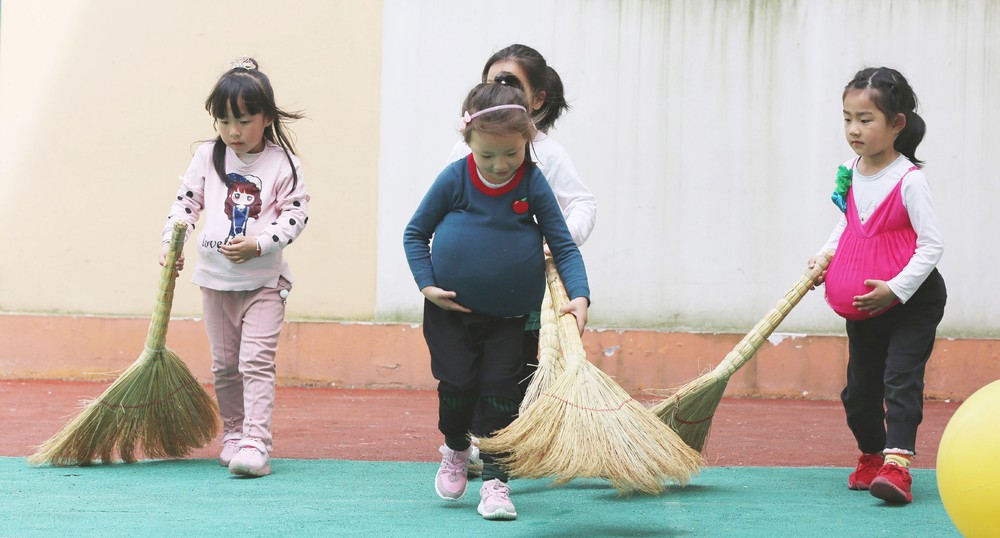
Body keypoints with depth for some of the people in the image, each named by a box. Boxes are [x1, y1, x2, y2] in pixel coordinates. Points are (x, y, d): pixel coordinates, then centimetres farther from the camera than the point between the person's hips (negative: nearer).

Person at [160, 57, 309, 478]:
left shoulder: (283, 164, -7)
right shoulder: (207, 158, 2)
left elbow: (296, 214, -10)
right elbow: (186, 202, 8)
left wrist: (258, 244, -21)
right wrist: (171, 241, -6)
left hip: (264, 281, -4)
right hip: (216, 280, 4)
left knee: (256, 362, -12)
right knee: (224, 365, 12)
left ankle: (256, 443, -16)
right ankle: (232, 435, 24)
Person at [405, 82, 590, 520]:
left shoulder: (533, 184, -10)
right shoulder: (454, 180, -11)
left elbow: (564, 246, -6)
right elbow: (415, 233, 1)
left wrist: (579, 296, -20)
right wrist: (427, 285, -9)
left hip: (510, 315, 0)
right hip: (450, 308, 0)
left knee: (501, 393, -3)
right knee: (458, 386, 1)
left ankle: (495, 481, 6)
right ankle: (454, 449, 31)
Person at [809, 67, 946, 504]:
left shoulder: (909, 180, -19)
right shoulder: (851, 173, 1)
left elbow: (932, 245, -19)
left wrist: (895, 289, -24)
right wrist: (824, 256, 6)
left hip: (912, 301, -7)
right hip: (862, 307, 7)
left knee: (900, 378, -16)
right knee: (859, 386, 13)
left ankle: (897, 464, -22)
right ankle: (871, 456, 32)